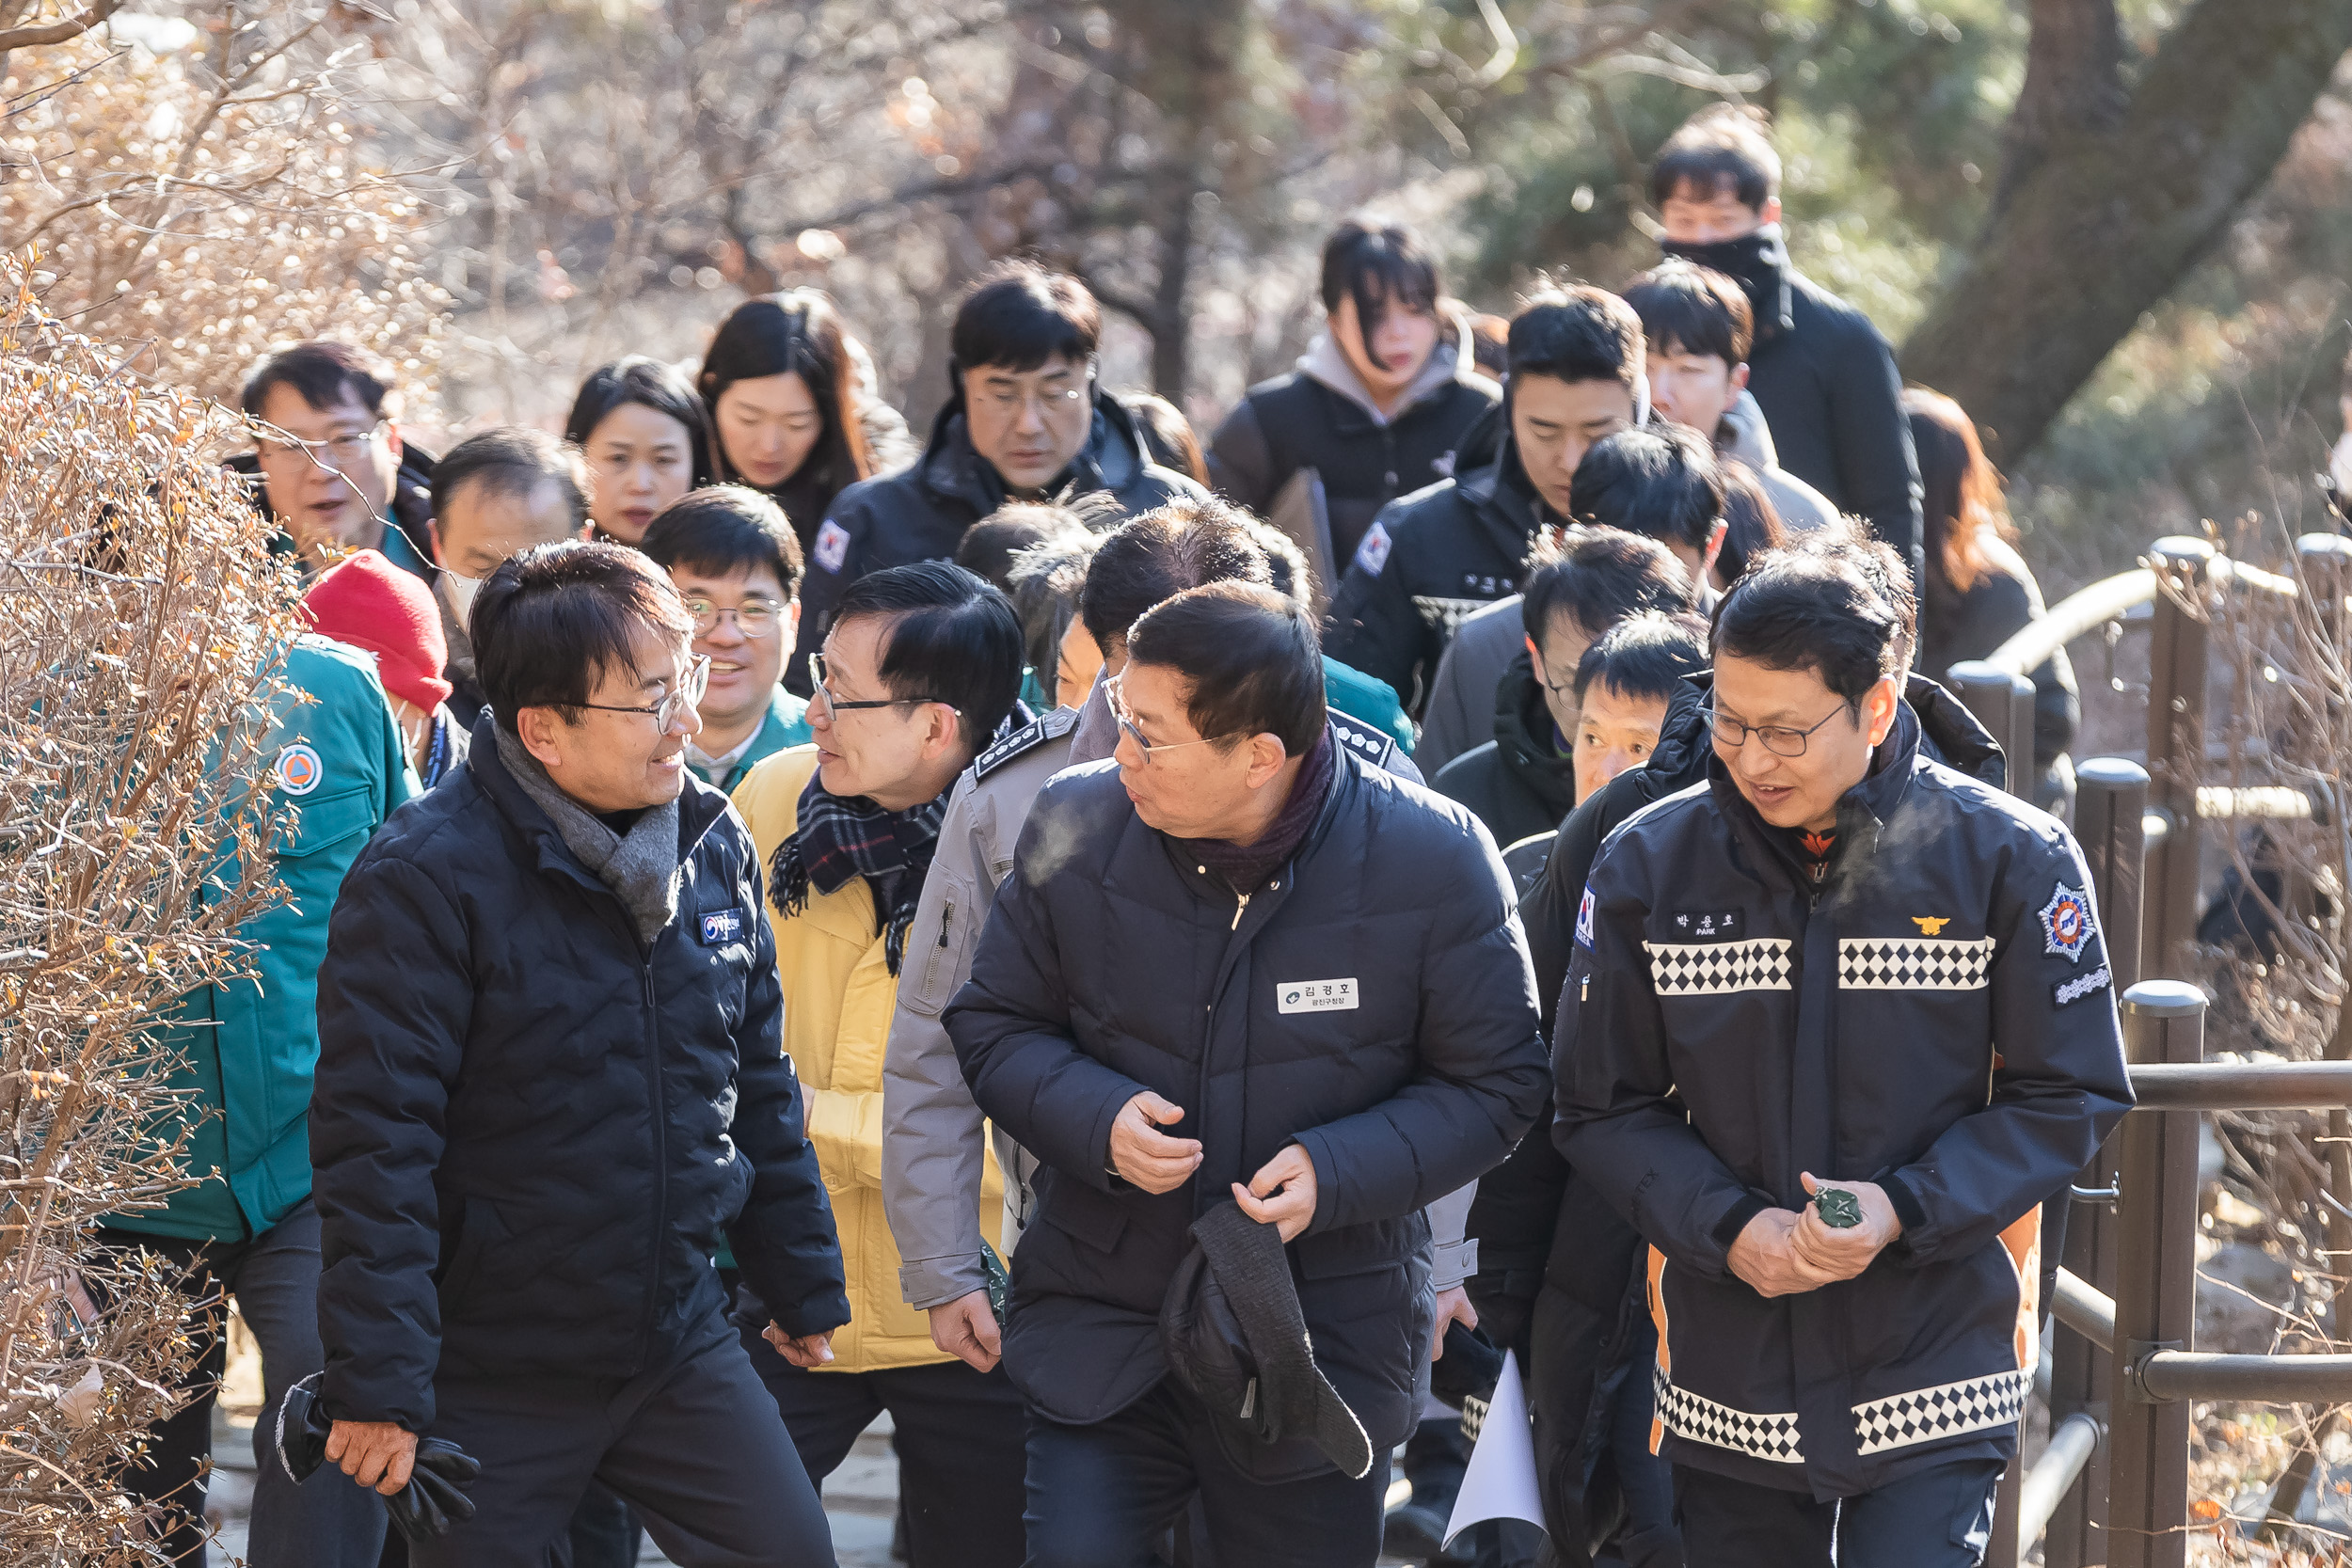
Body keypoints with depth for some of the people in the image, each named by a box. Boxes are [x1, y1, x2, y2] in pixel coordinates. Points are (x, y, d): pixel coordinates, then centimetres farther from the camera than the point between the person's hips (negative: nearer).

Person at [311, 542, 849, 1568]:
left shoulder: (715, 847, 4)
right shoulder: (427, 877, -17)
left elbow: (759, 1089, 16)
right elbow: (375, 1142, -19)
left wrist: (804, 1286, 19)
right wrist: (377, 1386, -21)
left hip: (680, 1347, 6)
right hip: (491, 1383, -6)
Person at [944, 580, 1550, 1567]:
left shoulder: (1434, 860, -13)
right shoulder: (1075, 827, -5)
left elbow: (1496, 1081, -3)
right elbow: (992, 1024, 7)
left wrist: (1336, 1171, -20)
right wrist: (1094, 1119, -14)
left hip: (1323, 1350, -1)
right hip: (1103, 1330, 1)